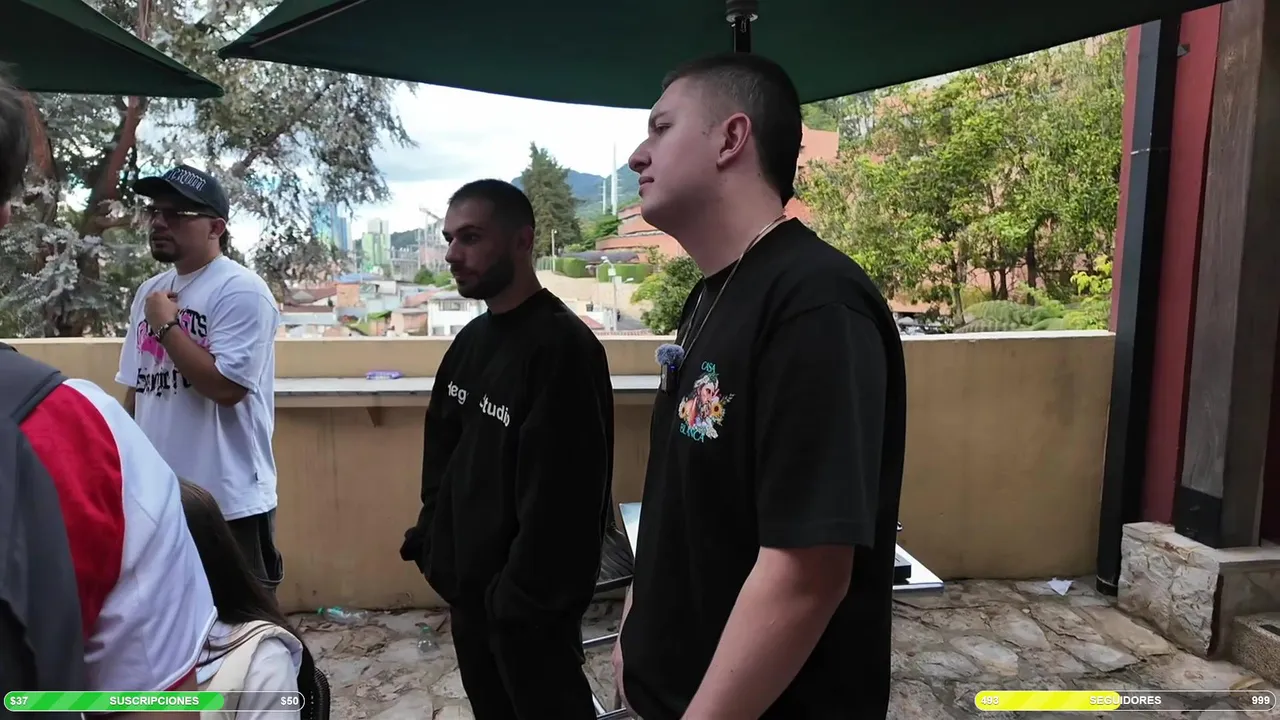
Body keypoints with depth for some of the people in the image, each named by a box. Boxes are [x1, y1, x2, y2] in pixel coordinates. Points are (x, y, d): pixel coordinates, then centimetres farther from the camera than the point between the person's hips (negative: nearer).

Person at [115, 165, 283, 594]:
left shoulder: (240, 290, -14)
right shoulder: (150, 292, 11)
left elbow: (226, 386, -23)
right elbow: (135, 389, 16)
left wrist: (166, 324, -14)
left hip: (229, 503, -8)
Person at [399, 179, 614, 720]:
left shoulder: (564, 346, -21)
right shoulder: (472, 339, 6)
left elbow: (559, 494, -24)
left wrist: (526, 594, -21)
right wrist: (431, 540, 9)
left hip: (529, 599, -8)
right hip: (467, 582, 8)